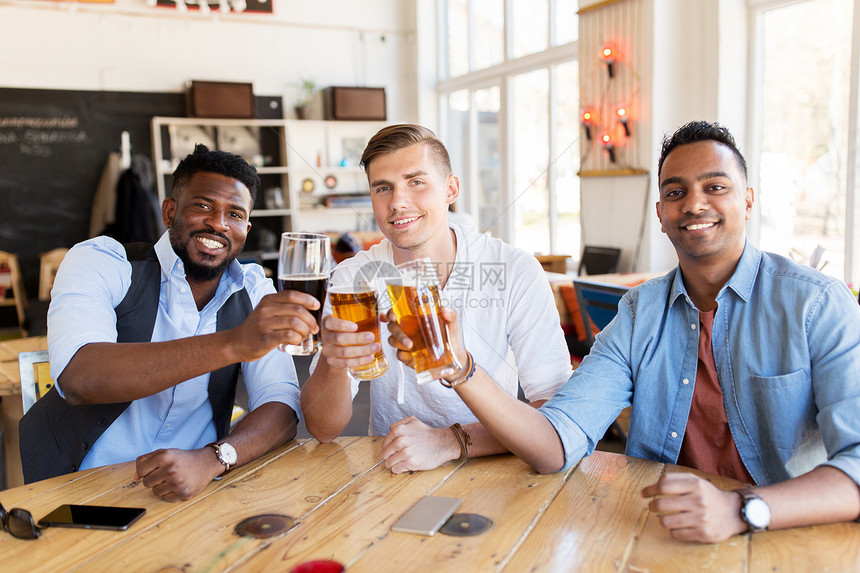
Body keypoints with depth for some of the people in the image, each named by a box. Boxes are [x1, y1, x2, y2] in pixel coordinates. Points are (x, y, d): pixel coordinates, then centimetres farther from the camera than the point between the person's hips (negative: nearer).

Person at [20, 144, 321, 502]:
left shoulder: (254, 290, 1)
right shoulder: (100, 261, -9)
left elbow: (282, 407, -7)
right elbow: (77, 378, -28)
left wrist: (210, 460, -27)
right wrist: (234, 343, -39)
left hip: (189, 495, 1)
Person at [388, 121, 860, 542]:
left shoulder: (818, 304, -6)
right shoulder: (640, 313, 3)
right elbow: (557, 446, -8)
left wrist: (741, 511, -32)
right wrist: (461, 371, -22)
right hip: (656, 540, 1)